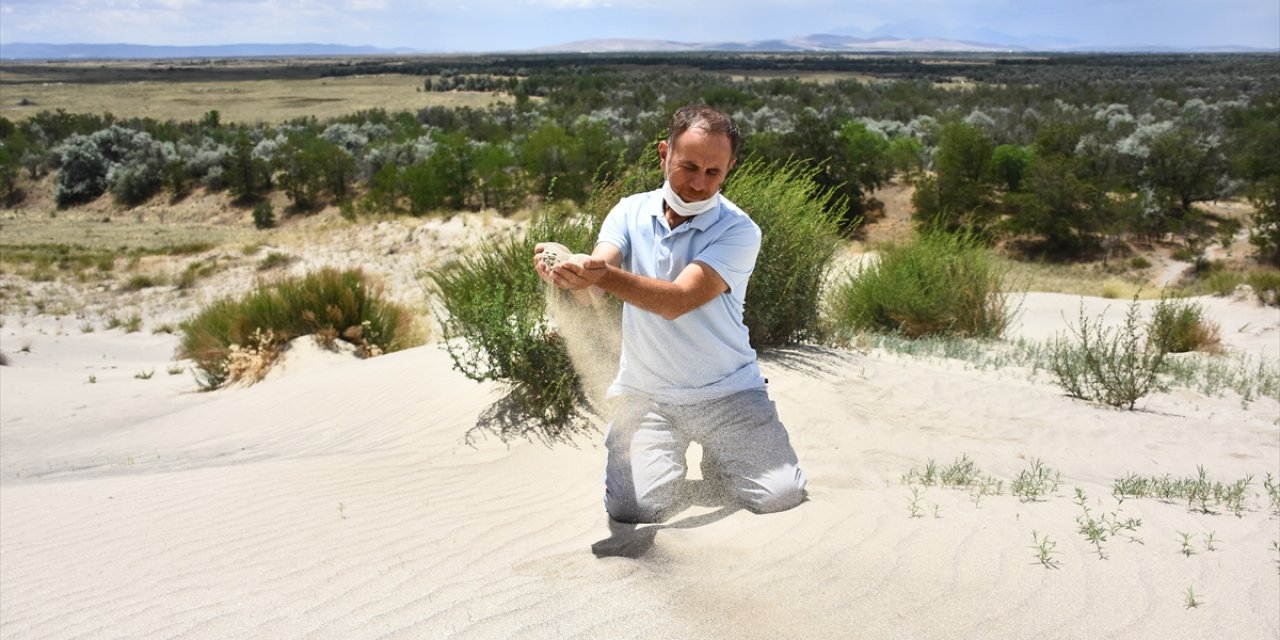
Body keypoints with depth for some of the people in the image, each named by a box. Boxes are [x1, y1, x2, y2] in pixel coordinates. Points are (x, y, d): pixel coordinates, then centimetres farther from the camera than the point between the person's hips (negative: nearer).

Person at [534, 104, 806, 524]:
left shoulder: (738, 231, -13)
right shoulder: (631, 212, 0)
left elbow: (678, 301, -26)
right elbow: (598, 267, -16)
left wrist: (605, 277, -44)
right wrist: (567, 270, -41)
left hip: (728, 393, -1)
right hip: (646, 394, 2)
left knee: (781, 497, -13)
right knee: (633, 510, -16)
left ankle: (717, 458, 20)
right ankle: (670, 460, 19)